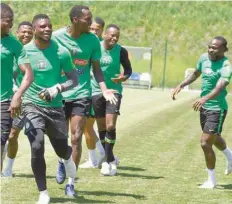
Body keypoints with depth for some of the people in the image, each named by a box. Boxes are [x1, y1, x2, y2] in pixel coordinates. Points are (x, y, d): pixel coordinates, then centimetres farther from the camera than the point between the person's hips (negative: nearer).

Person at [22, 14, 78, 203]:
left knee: (63, 150, 8)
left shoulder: (61, 52, -6)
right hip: (32, 105, -1)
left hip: (55, 107, 1)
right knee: (37, 148, -18)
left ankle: (72, 180, 42)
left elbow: (74, 79, 0)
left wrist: (58, 88, -18)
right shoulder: (24, 51, -6)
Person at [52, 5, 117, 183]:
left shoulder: (92, 40, -4)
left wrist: (104, 89, -9)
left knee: (76, 137, -7)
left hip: (81, 94, 0)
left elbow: (96, 68, 5)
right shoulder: (56, 37, -8)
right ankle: (62, 162, 43)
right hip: (59, 94, 0)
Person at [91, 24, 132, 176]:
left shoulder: (121, 51, -5)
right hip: (97, 91, 1)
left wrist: (125, 77, -14)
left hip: (114, 90, -1)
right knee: (101, 127, 8)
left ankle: (109, 160, -1)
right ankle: (109, 159, 24)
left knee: (110, 126, -13)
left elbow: (128, 68, 6)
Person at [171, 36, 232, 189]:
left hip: (217, 108, -8)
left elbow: (219, 87, -38)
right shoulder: (204, 58, -1)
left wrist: (204, 99, -55)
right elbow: (196, 74, 19)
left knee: (206, 143, -10)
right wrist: (181, 85, 6)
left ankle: (212, 180, 7)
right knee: (214, 138, 27)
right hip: (204, 107, 8)